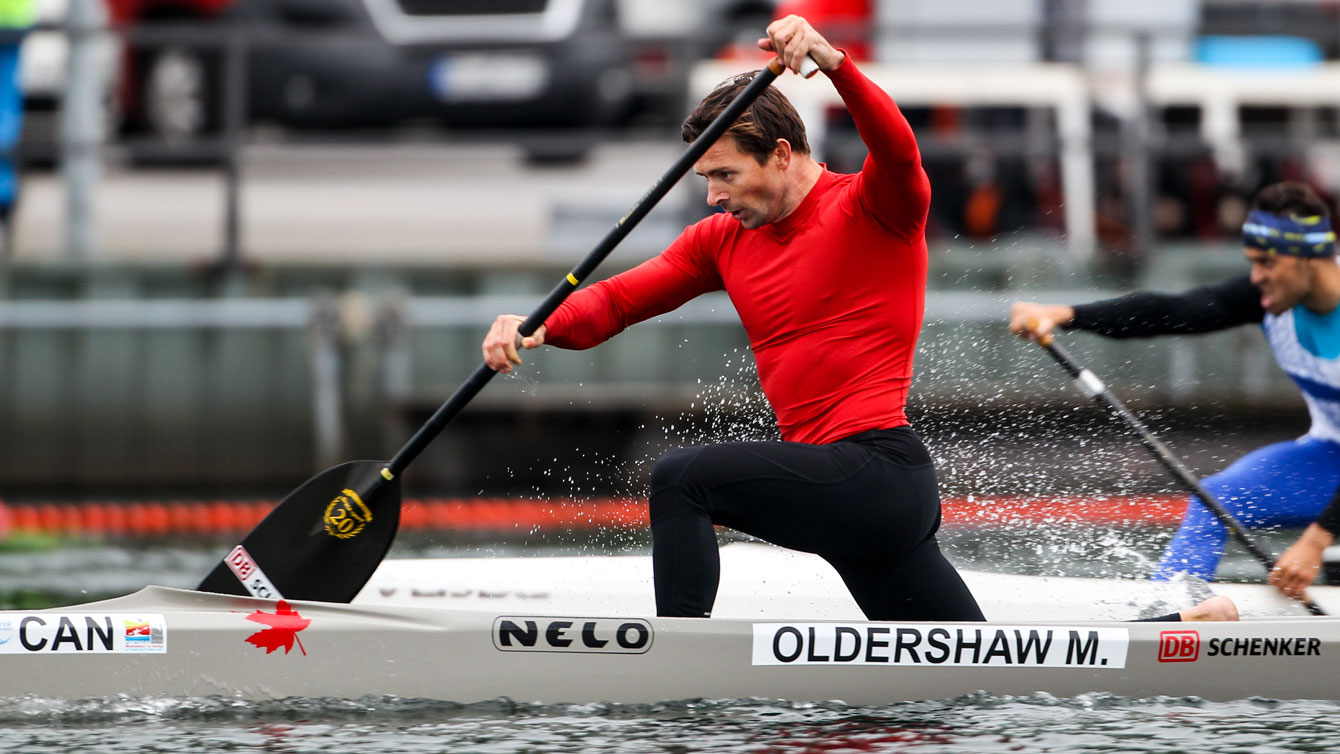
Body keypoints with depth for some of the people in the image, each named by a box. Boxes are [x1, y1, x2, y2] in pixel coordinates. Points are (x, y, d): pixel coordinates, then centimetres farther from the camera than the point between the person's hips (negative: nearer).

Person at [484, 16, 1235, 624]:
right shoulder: (725, 241, 15)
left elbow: (897, 147, -27)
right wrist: (541, 327, -10)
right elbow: (623, 297, 9)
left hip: (877, 469, -9)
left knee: (681, 478, -19)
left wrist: (830, 58, -43)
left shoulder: (876, 210, -5)